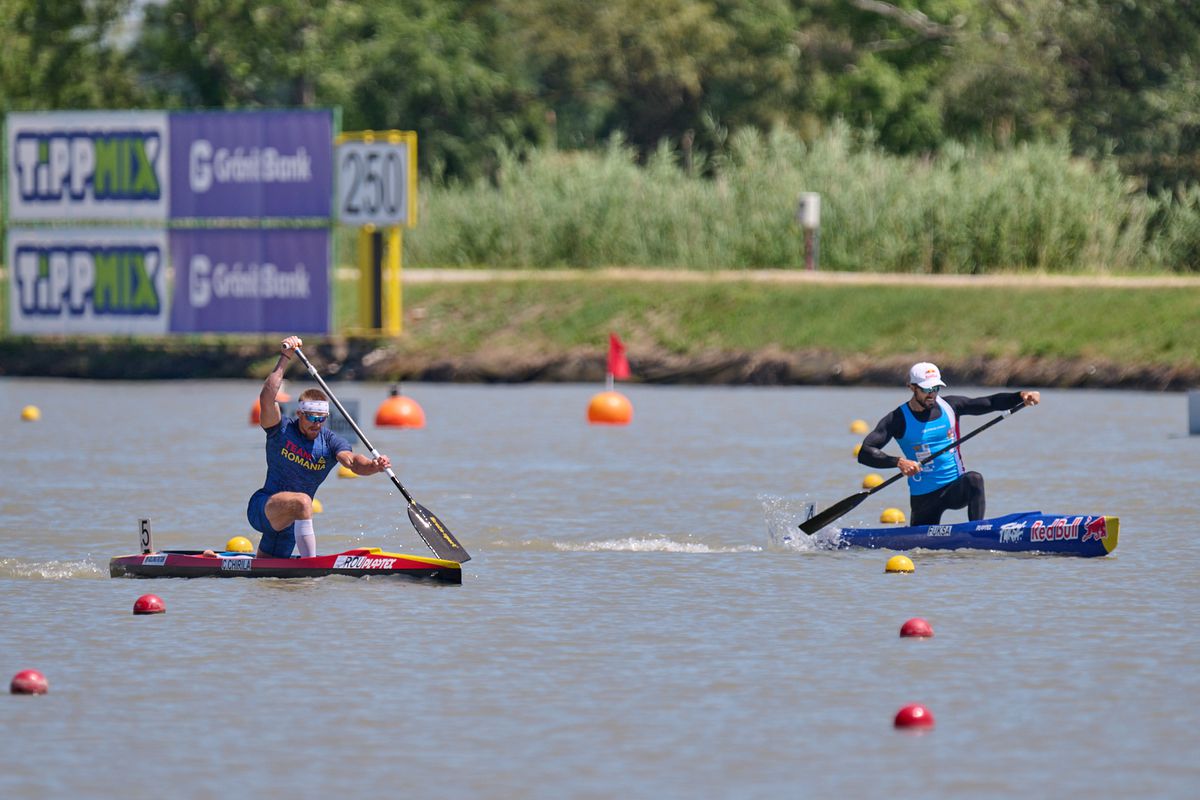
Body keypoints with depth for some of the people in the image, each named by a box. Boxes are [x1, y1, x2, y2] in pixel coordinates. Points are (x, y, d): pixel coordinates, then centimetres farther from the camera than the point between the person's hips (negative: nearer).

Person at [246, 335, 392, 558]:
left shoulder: (329, 442, -3)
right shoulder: (282, 431, -10)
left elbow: (352, 461, -22)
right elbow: (266, 400, -27)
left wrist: (373, 466, -45)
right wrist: (285, 359, -30)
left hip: (287, 521, 5)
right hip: (261, 506, -5)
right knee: (302, 501, -36)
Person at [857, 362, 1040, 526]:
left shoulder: (949, 406, 2)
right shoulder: (898, 420, -7)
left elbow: (992, 403, 0)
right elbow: (865, 453, -16)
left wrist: (1021, 396, -19)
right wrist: (898, 462, -32)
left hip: (956, 488, 1)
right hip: (924, 498, -1)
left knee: (974, 479, -31)